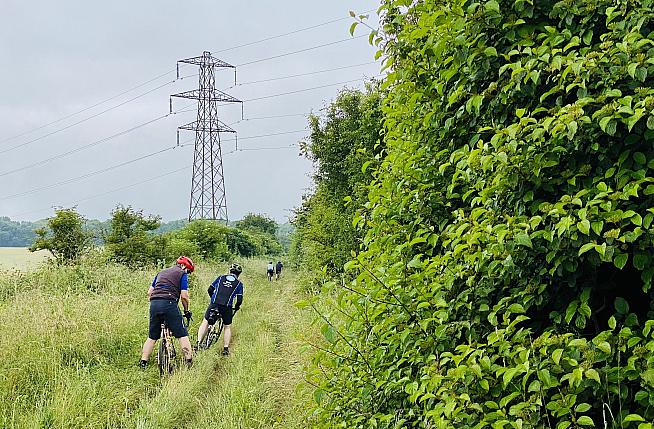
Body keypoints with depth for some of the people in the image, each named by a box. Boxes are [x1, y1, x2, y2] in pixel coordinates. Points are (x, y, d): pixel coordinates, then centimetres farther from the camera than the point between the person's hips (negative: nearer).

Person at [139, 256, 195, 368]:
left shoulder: (161, 272, 27)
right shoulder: (182, 274, 8)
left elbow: (149, 292, 23)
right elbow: (184, 296, -1)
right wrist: (186, 310, 12)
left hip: (154, 304, 6)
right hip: (169, 303, -6)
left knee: (152, 336, 14)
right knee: (182, 334, 0)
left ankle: (143, 362, 11)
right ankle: (189, 361, -5)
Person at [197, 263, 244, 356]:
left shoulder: (221, 278, 17)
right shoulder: (239, 284, 12)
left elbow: (210, 290, 15)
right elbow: (239, 300, 6)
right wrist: (236, 307, 26)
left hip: (214, 304, 1)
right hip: (227, 306, -1)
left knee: (205, 322, 13)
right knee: (227, 327, 16)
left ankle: (198, 343, 1)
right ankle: (226, 349, 11)